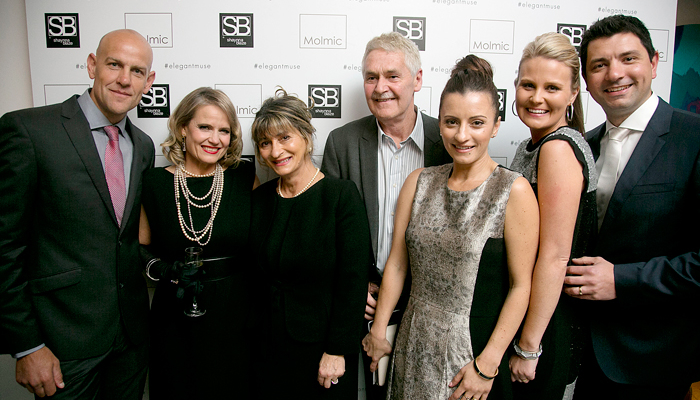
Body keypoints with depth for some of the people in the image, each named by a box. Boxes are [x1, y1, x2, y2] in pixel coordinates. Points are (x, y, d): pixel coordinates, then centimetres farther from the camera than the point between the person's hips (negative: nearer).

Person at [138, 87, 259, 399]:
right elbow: (141, 248, 7)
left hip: (236, 315, 0)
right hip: (176, 323, 0)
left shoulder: (245, 177, -3)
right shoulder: (154, 182, -3)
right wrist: (164, 271, -12)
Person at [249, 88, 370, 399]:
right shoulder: (260, 198, 1)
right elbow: (258, 278, 7)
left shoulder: (342, 195, -15)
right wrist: (258, 344, 4)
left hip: (322, 348, -4)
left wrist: (337, 351, -15)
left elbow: (353, 280, -15)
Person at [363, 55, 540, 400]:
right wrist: (378, 332, 5)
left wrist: (487, 364, -12)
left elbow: (521, 285, -12)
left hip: (476, 347, -4)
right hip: (414, 345, 4)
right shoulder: (419, 182, 0)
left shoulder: (514, 191, -12)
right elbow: (397, 264, 3)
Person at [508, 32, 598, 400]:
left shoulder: (558, 148, -20)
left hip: (550, 323, -8)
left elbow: (555, 256, -23)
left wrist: (528, 346, -17)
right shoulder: (530, 146, 8)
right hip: (519, 310, 9)